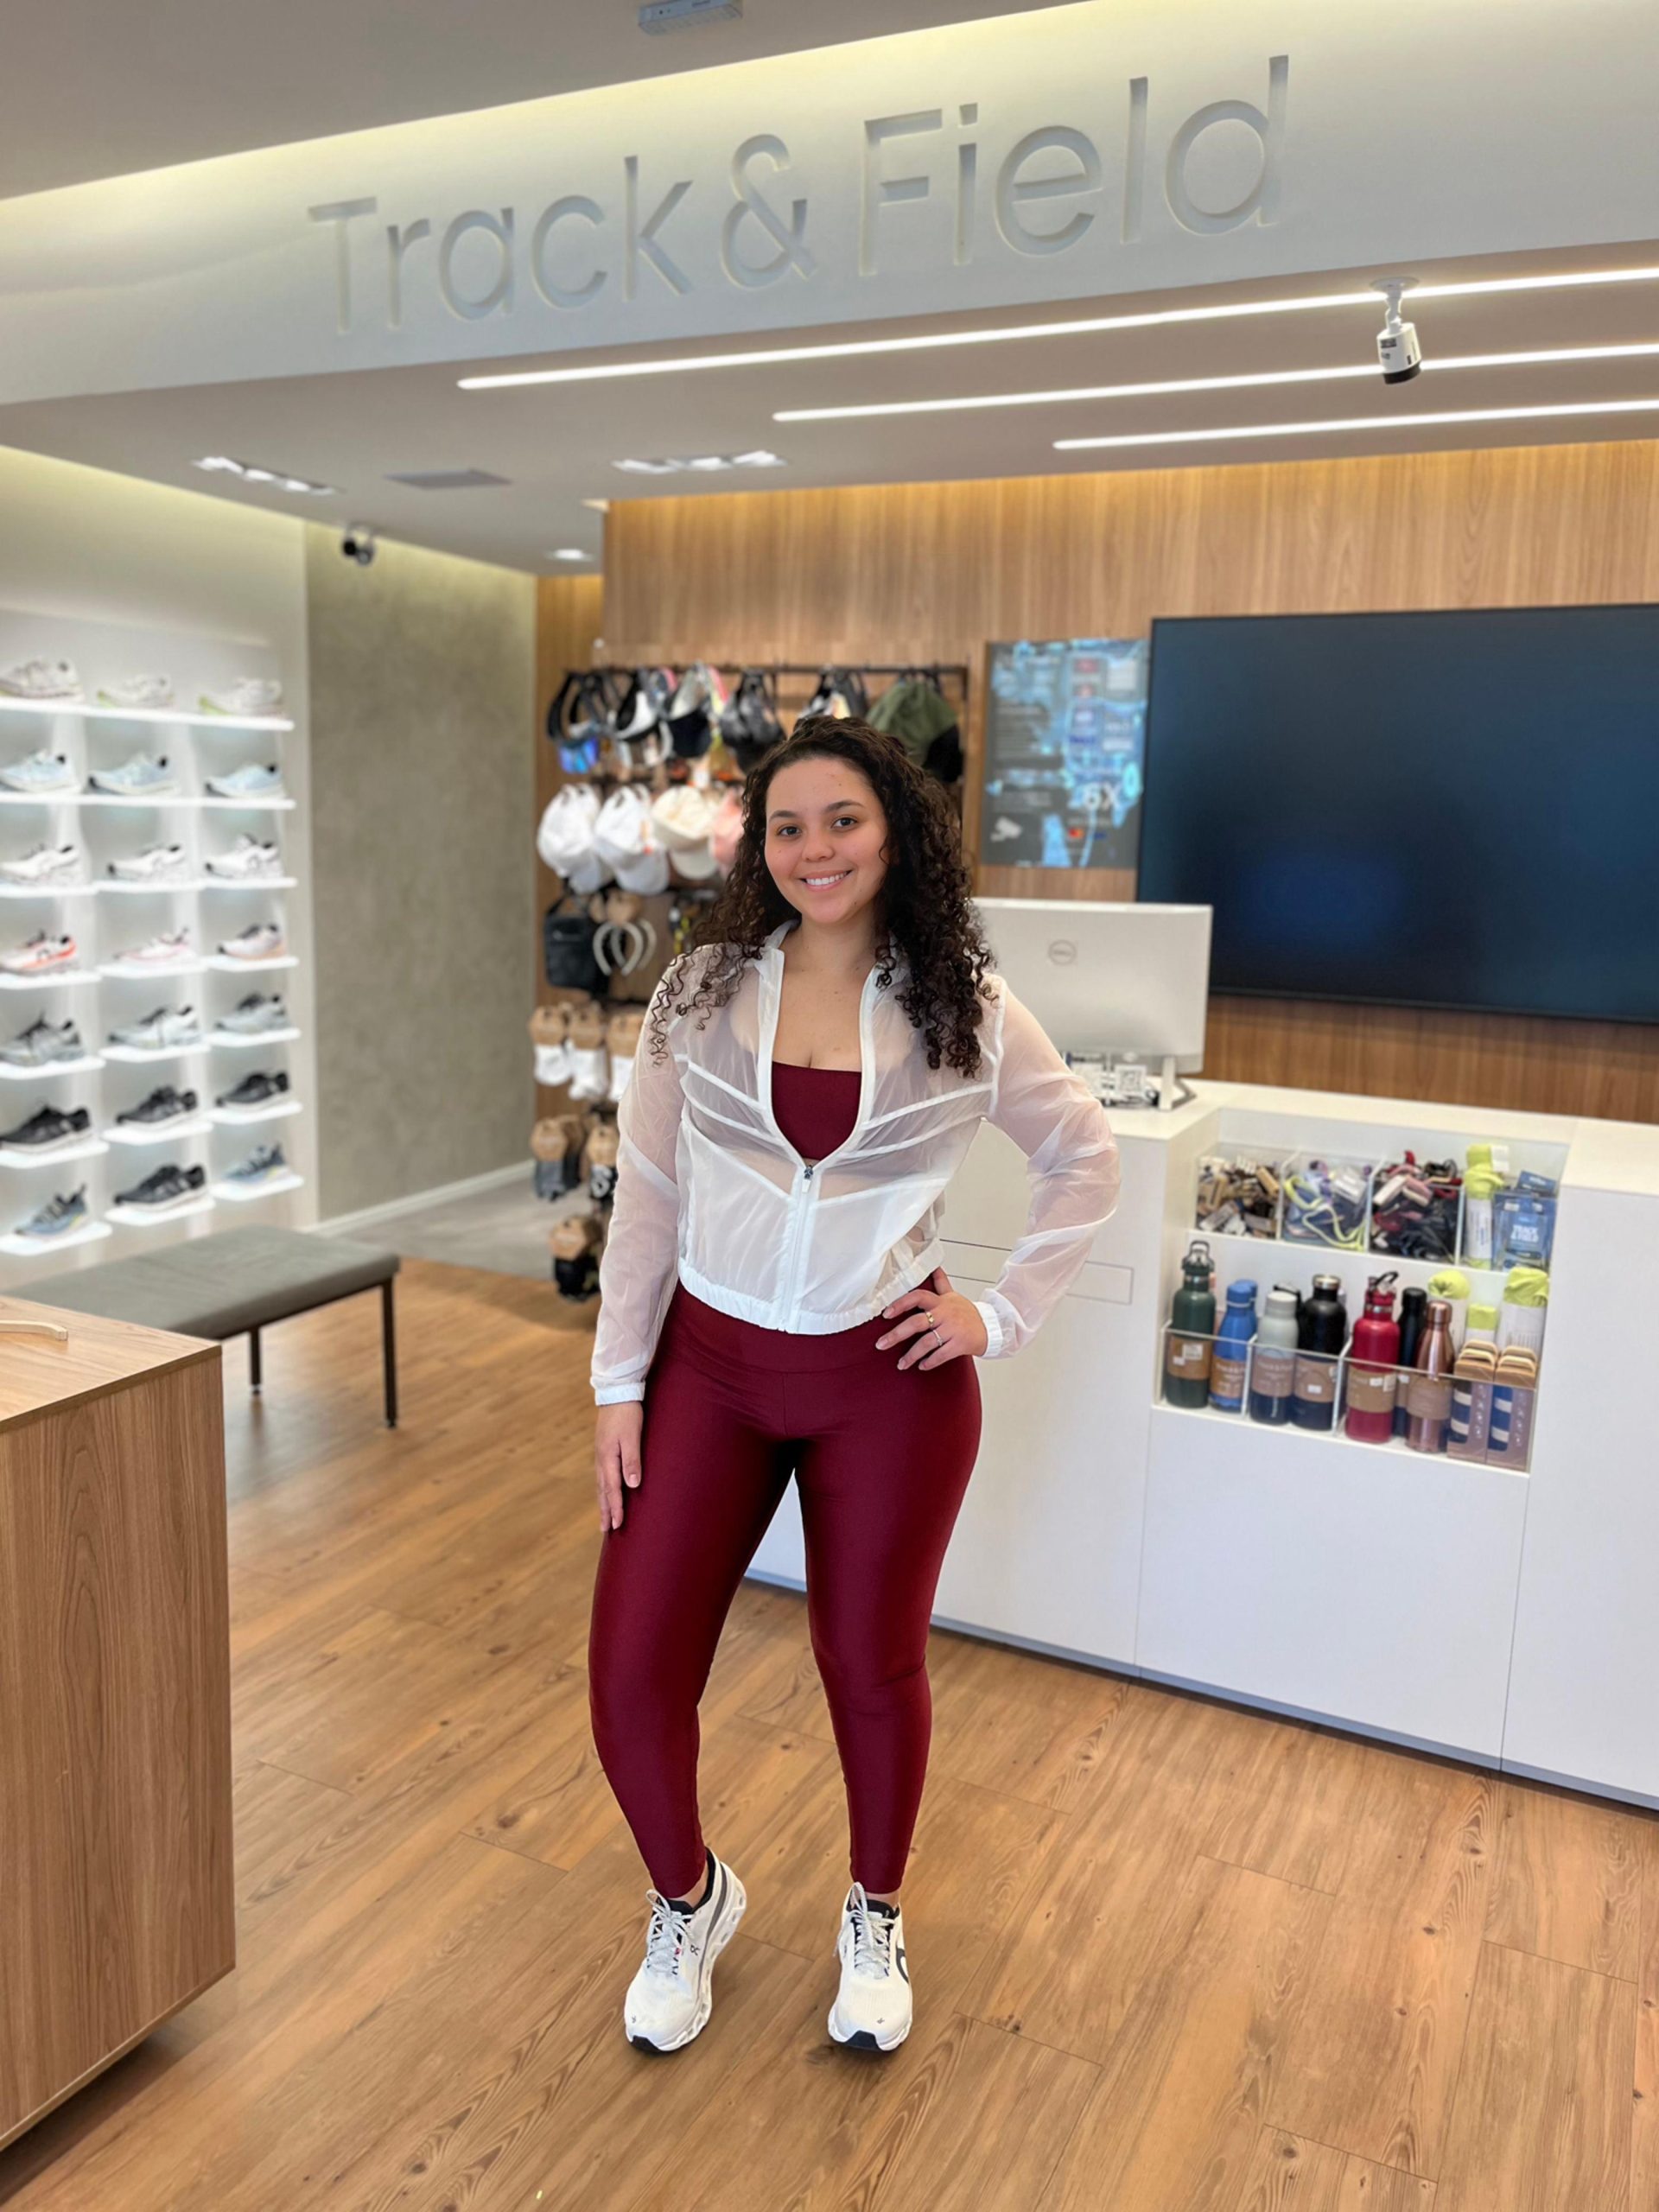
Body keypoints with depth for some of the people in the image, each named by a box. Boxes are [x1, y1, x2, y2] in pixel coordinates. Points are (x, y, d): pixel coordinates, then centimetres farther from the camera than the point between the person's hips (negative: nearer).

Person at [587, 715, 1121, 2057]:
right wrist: (618, 1382, 0)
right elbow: (647, 1193, 0)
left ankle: (876, 1920, 44)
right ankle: (690, 1901, 34)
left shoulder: (963, 1009, -5)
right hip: (709, 1359, 2)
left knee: (873, 1665, 14)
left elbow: (1089, 1161, 6)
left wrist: (1004, 1314, -2)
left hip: (886, 1377, -1)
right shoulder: (702, 990, -3)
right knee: (632, 1672, 1)